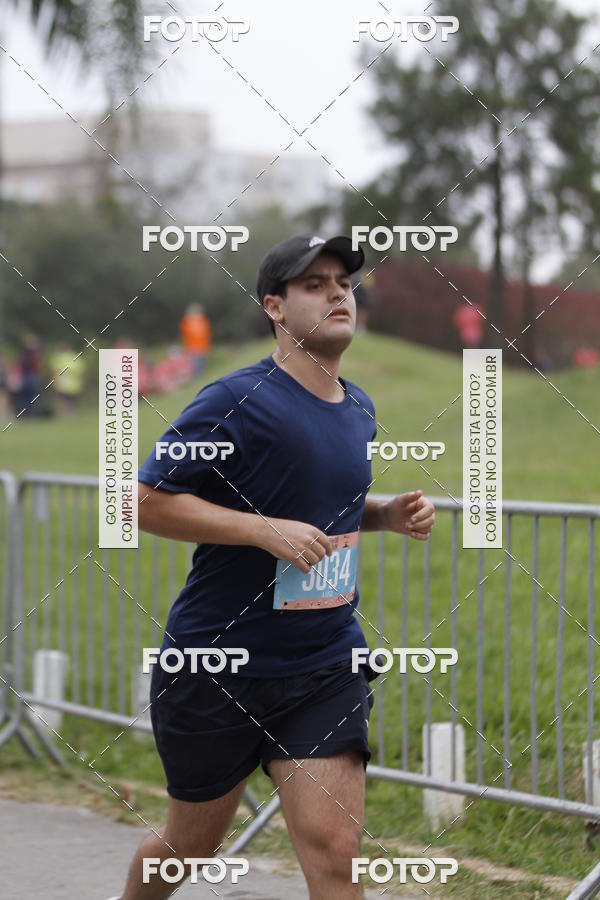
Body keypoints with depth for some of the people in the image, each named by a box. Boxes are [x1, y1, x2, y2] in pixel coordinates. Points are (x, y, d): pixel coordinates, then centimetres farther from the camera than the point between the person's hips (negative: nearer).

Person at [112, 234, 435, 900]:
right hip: (215, 665, -4)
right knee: (192, 846, 14)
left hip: (326, 669, 5)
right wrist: (266, 529, -25)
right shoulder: (237, 402, -15)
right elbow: (149, 502, -18)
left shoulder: (359, 409, 9)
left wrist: (390, 514, 6)